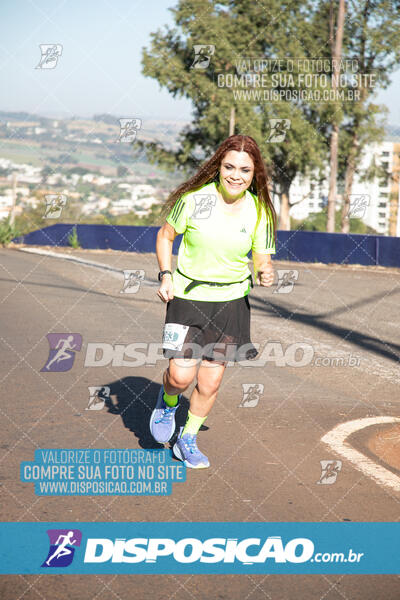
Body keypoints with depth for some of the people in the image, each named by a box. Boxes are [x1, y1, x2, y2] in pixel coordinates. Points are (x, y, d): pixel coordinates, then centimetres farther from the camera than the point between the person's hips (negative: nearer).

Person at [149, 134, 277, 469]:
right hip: (187, 297, -2)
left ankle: (188, 440, 30)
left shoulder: (259, 211, -4)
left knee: (210, 384, 5)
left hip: (231, 303, 2)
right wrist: (165, 275, -9)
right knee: (181, 376, -12)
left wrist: (265, 275, -22)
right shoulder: (195, 198, -10)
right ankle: (168, 401, 26)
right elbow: (165, 236, 4)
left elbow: (262, 261, 1)